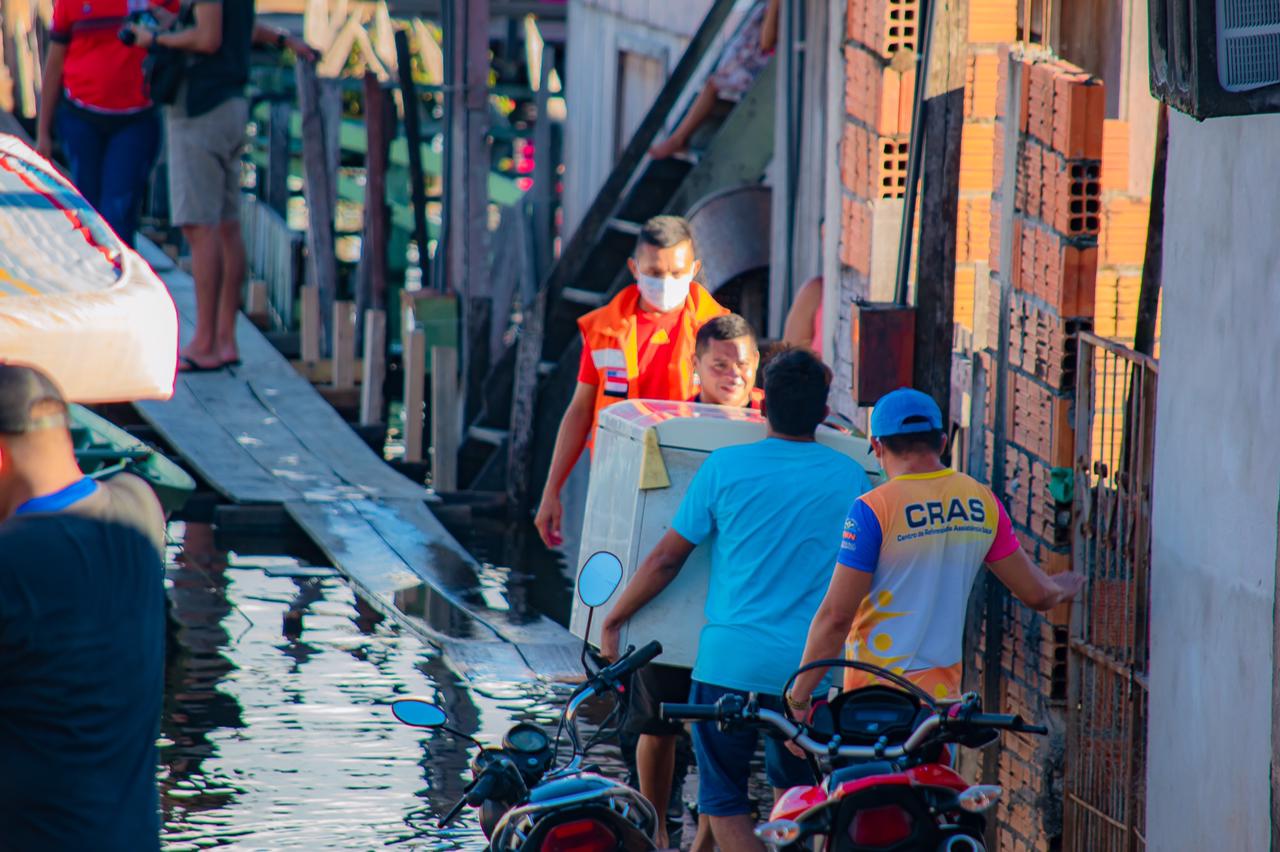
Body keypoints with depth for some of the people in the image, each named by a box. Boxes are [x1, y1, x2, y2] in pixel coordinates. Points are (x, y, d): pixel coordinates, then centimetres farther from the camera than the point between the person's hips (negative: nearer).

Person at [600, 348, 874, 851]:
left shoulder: (725, 467, -5)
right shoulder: (850, 479, 1)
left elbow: (666, 559, 0)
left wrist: (612, 622, 12)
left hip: (731, 660, -2)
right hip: (811, 667, 2)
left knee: (722, 797, 6)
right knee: (794, 787, 22)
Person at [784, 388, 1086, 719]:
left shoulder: (873, 509, -12)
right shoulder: (982, 501, 4)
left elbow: (836, 616, -14)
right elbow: (1036, 593, 12)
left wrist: (798, 698, -7)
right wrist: (1063, 588, 37)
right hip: (944, 691, 6)